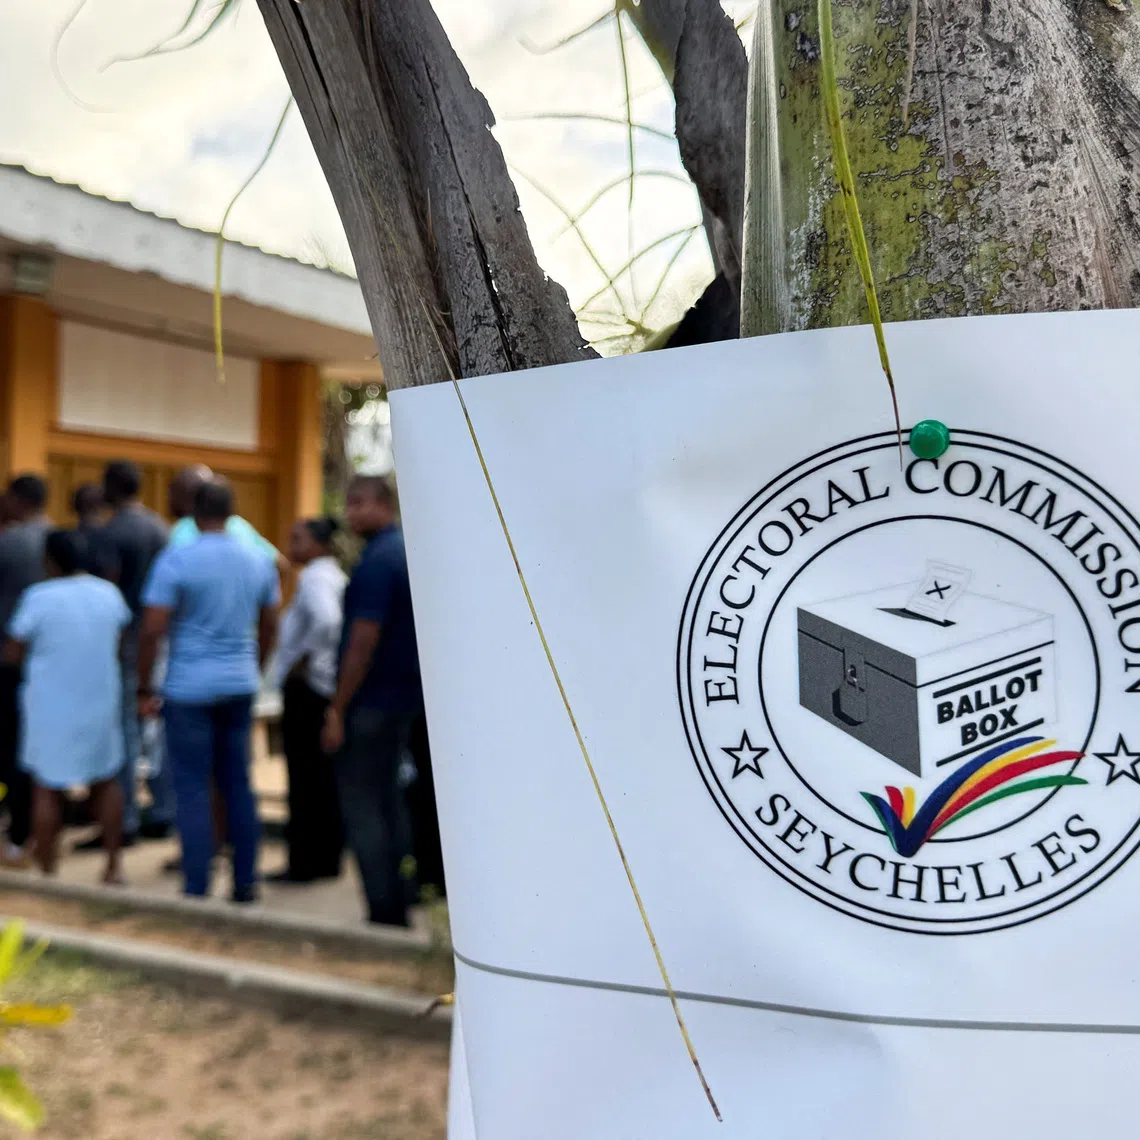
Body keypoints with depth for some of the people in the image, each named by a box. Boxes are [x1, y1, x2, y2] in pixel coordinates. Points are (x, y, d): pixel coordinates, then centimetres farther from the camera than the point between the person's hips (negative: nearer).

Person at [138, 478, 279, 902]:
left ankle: (196, 890, 5)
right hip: (240, 685, 5)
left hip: (189, 688, -5)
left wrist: (144, 689, -4)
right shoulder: (258, 562, 6)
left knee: (192, 790, 2)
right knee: (237, 784, 13)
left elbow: (152, 629, -13)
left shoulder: (176, 559, -10)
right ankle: (245, 883, 17)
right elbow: (269, 626, 15)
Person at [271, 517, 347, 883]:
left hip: (307, 687, -10)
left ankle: (305, 863, 3)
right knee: (324, 775, 13)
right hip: (329, 685, 10)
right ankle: (328, 858, 20)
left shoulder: (315, 577, -14)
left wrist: (303, 659, -19)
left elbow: (326, 620, -31)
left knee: (305, 775, -3)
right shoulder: (334, 575, 16)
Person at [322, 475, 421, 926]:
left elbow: (364, 640, -21)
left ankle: (382, 913, 1)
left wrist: (337, 709, -16)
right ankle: (398, 909, 21)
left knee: (361, 806, -2)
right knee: (389, 801, 15)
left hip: (370, 702, -9)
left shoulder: (377, 561, -18)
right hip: (404, 698, 9)